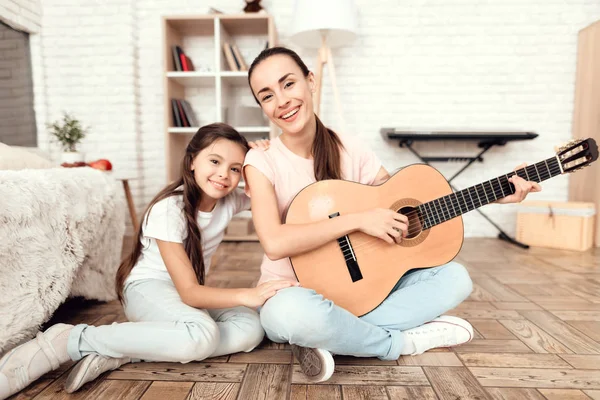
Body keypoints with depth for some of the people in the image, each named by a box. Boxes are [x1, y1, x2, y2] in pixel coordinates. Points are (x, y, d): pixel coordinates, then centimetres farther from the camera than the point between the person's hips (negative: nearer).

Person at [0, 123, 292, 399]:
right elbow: (188, 292, -27)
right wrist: (246, 295, -39)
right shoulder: (168, 209, -25)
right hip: (148, 287, -6)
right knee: (202, 335, -37)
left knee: (251, 329, -21)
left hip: (188, 291, 7)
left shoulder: (230, 200, -8)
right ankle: (68, 341, -23)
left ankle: (121, 353, -21)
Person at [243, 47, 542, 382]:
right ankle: (403, 341, -12)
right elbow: (274, 244, -29)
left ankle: (330, 338, -17)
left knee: (454, 277, -7)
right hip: (292, 293, -4)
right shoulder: (262, 161, -14)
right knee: (291, 312, -41)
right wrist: (358, 220, -27)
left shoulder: (351, 151, -3)